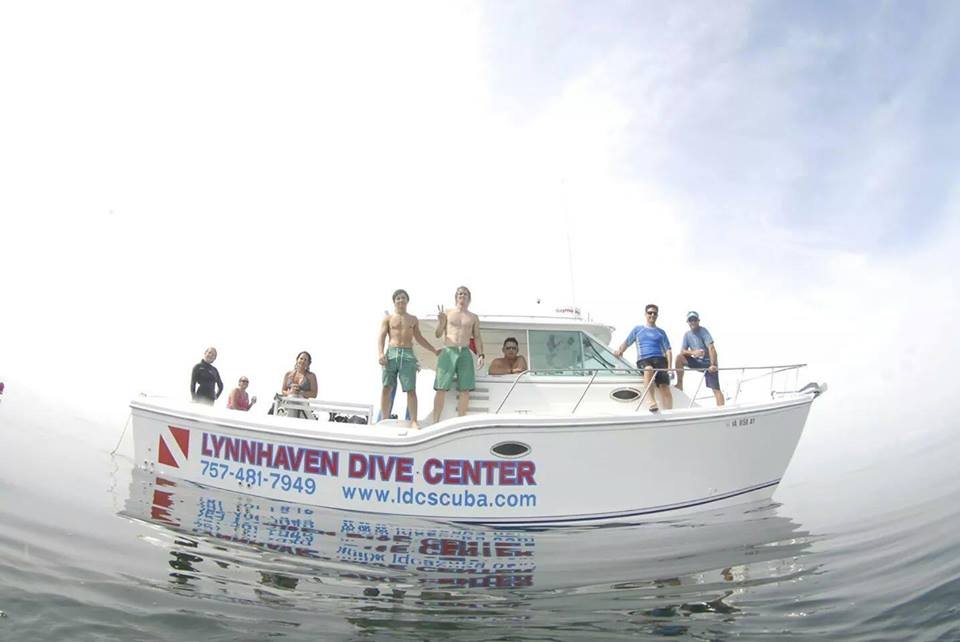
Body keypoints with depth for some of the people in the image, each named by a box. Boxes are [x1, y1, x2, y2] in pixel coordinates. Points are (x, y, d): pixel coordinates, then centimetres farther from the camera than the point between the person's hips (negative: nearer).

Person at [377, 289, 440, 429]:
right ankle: (384, 420, 2)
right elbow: (381, 337, 4)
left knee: (411, 389, -6)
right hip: (391, 353, -1)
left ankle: (413, 420, -5)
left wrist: (434, 350, 17)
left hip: (408, 355, 1)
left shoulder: (413, 319, 19)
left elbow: (419, 338, 23)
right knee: (387, 388, -4)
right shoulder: (388, 318, 12)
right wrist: (381, 353, -12)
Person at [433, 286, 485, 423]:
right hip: (448, 351, -2)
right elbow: (438, 334, 7)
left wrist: (480, 355, -1)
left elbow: (477, 338, 13)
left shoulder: (473, 317, 17)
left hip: (465, 353, 2)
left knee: (465, 389, -4)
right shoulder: (447, 313, 11)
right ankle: (435, 422, -6)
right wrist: (440, 320, -11)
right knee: (441, 389, -7)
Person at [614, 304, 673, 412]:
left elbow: (668, 350, 17)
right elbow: (627, 342, 19)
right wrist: (620, 350, -4)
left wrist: (669, 366, 0)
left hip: (659, 358, 2)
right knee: (649, 369, -40)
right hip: (643, 359, -2)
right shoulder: (638, 329, 22)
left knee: (665, 387, -19)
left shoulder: (661, 332, 24)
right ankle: (650, 399, -41)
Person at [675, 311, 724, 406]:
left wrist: (713, 365, -32)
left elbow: (711, 348, -23)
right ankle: (680, 384, -6)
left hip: (708, 362, -5)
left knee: (716, 389, -13)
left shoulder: (703, 331, -14)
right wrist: (693, 352, -24)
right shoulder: (687, 335, 3)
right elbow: (683, 351, -2)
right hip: (698, 362, 5)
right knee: (679, 357, -16)